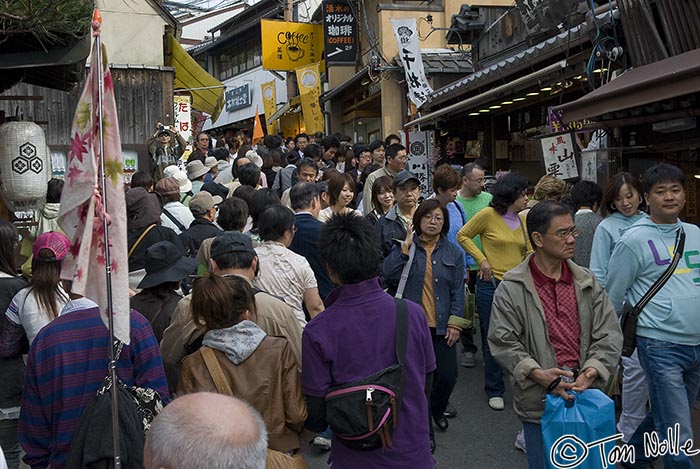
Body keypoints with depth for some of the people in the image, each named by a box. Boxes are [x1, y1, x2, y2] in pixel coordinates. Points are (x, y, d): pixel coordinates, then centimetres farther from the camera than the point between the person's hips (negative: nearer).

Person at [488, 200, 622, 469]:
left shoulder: (587, 282, 5)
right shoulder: (511, 288, -7)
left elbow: (609, 335, 3)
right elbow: (502, 342, -8)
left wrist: (591, 372, -12)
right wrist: (537, 373, -20)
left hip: (586, 394, 4)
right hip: (539, 402, -3)